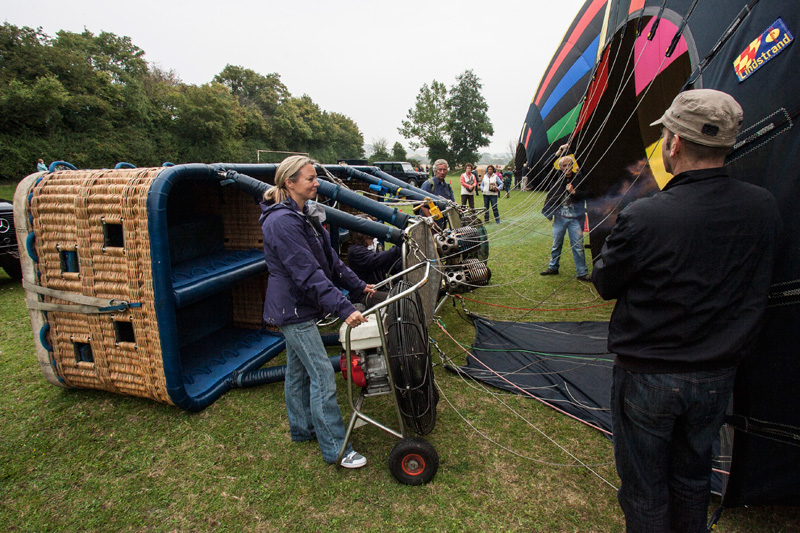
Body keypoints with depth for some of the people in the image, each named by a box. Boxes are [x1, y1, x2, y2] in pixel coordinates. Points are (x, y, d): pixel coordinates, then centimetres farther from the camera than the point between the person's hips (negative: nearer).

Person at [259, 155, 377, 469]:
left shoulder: (305, 215, 9)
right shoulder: (282, 222, -23)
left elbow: (328, 258, 13)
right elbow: (308, 274, -28)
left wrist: (358, 286, 12)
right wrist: (344, 308, -31)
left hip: (298, 307, 10)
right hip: (293, 310, -10)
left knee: (298, 370, 21)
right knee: (322, 375, -4)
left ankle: (302, 428, 38)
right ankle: (334, 449, 8)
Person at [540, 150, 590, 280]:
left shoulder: (579, 178, -3)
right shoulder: (557, 177, 2)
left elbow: (587, 194, -3)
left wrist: (574, 191, -18)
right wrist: (558, 153, -8)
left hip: (575, 217, -2)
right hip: (560, 216, 2)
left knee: (578, 245, 0)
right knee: (556, 244, 14)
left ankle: (582, 272, 9)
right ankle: (553, 267, 29)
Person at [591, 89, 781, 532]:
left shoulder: (643, 217, -26)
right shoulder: (763, 208, -8)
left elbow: (604, 283, -10)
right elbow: (753, 288, 5)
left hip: (647, 376, -5)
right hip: (718, 375, 5)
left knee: (644, 485, 17)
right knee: (694, 474, 28)